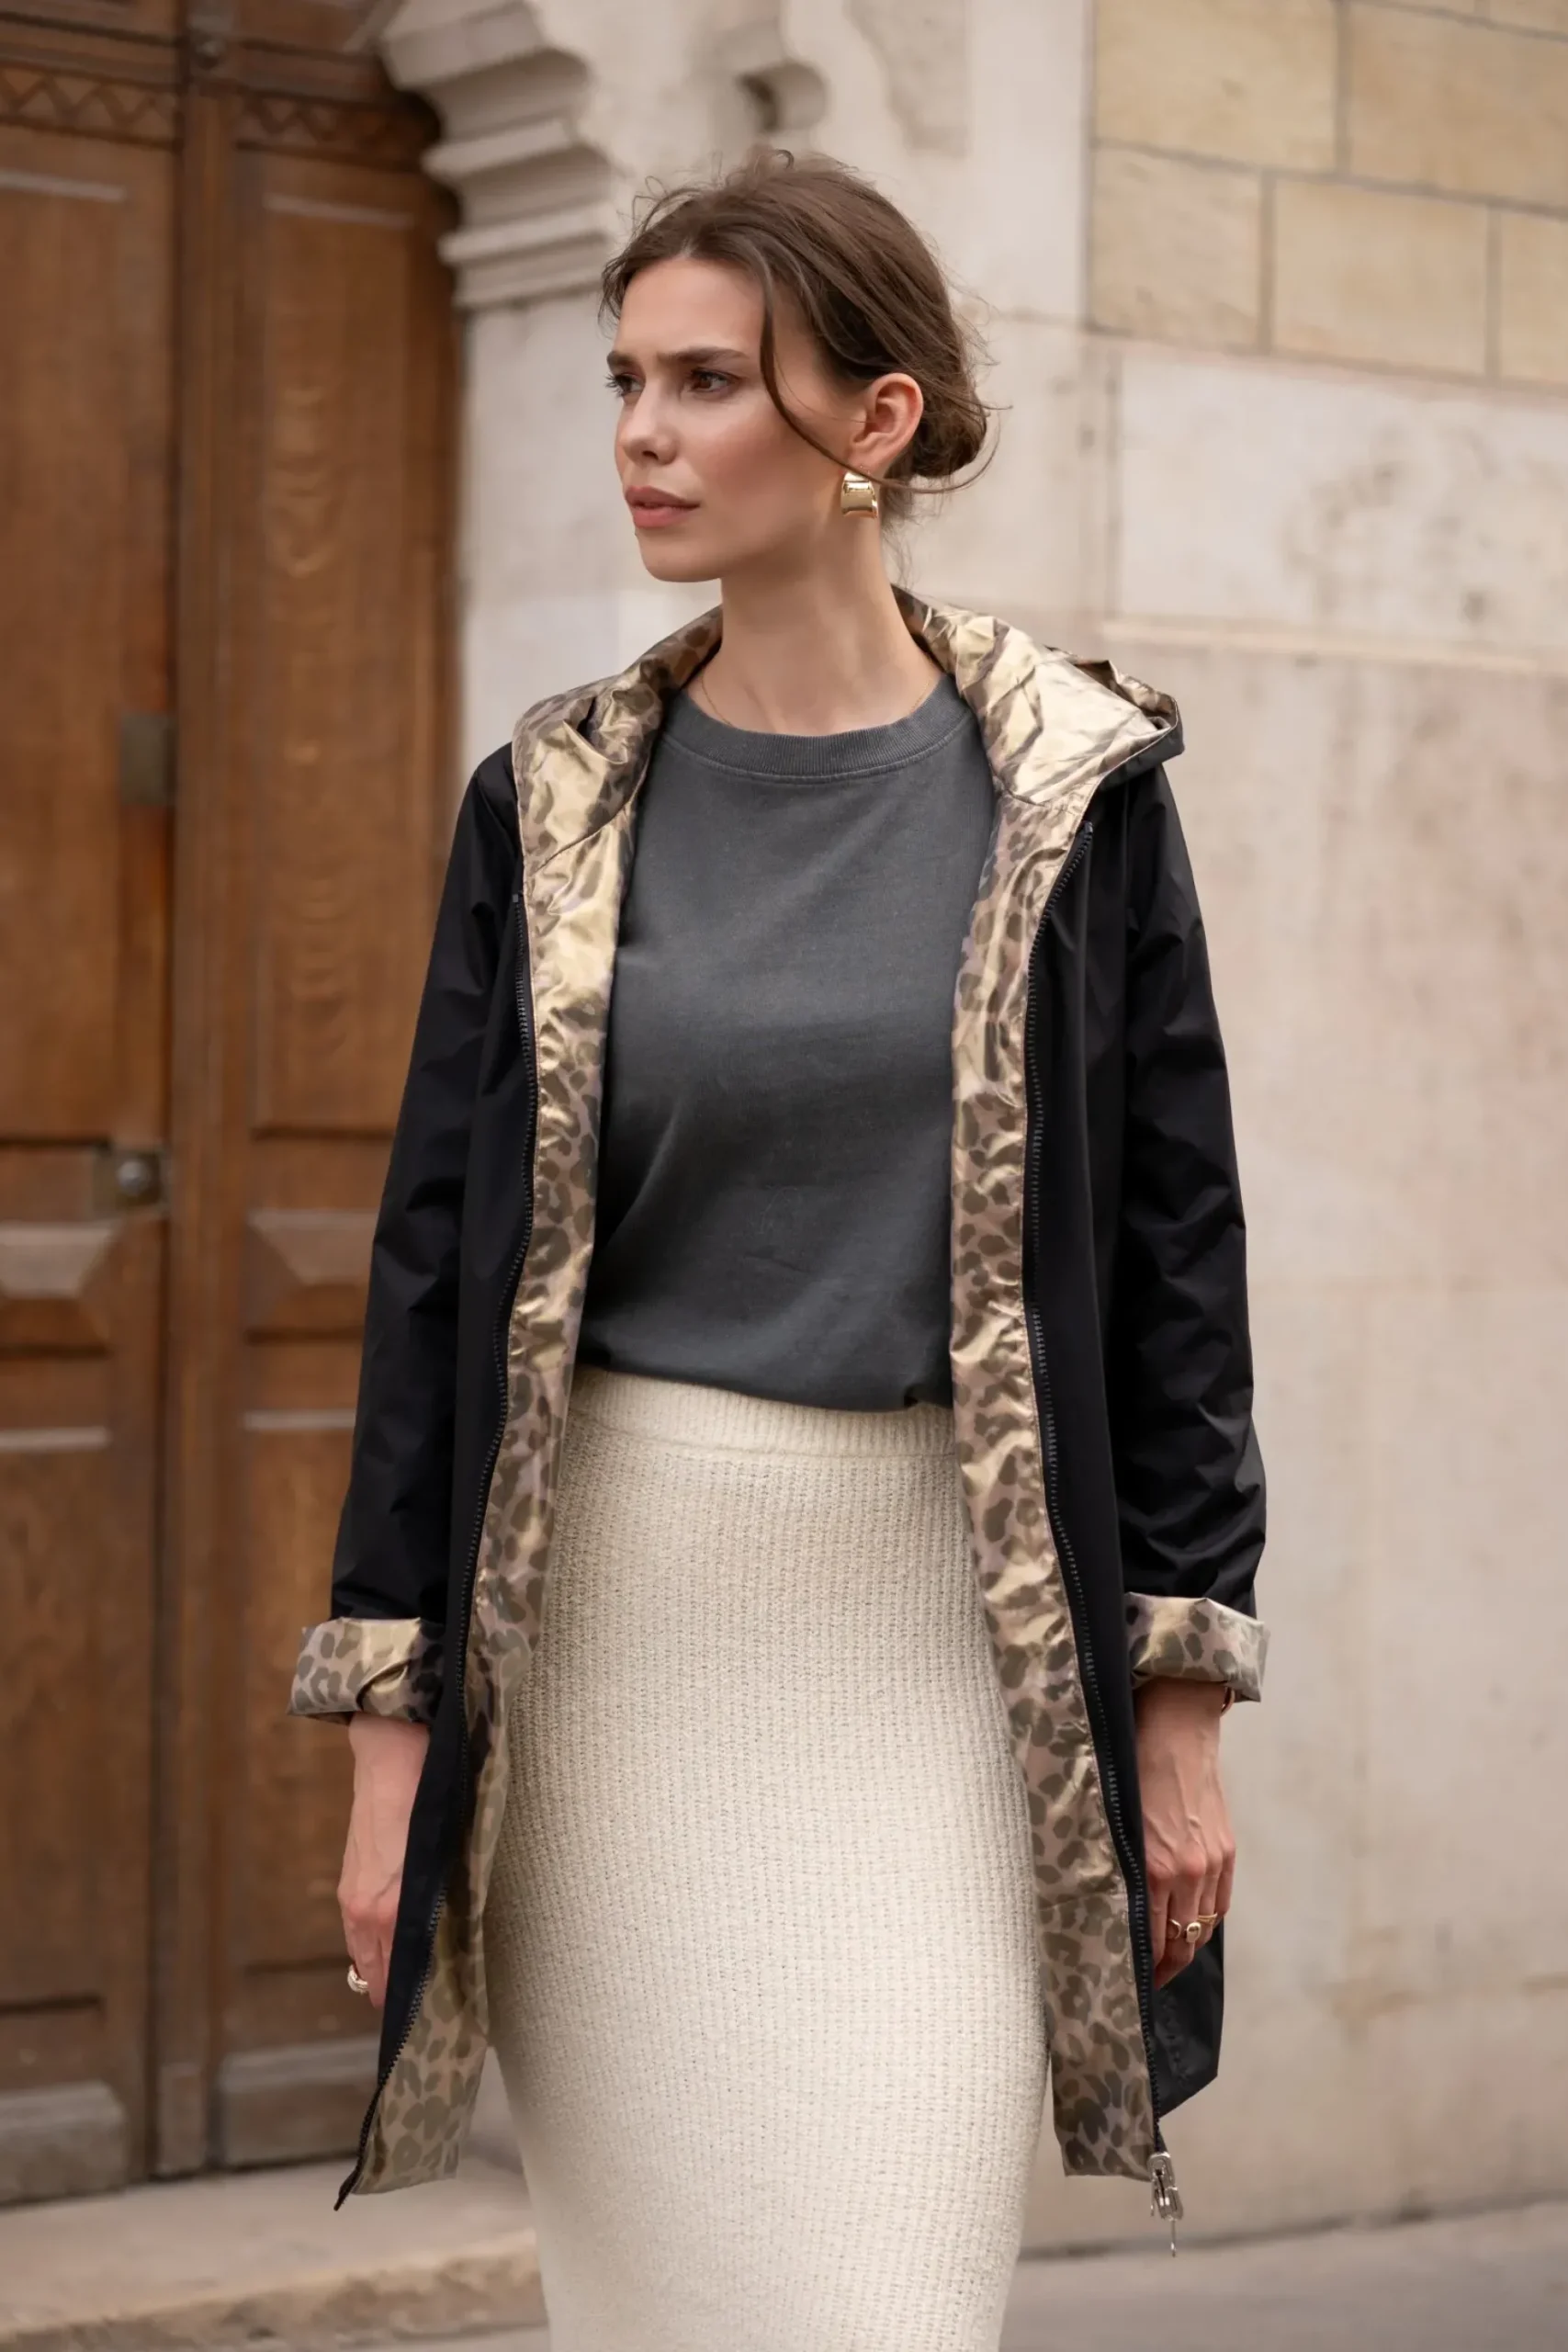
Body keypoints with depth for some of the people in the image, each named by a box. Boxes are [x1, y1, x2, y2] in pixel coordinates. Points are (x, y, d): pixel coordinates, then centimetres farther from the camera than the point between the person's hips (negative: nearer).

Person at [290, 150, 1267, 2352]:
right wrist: (392, 1723, 0)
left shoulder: (1069, 786, -1)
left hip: (940, 1637, -2)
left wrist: (1184, 1699, -2)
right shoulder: (551, 805, 4)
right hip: (616, 1617, 2)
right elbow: (438, 1252, 4)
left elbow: (1173, 1240, 1)